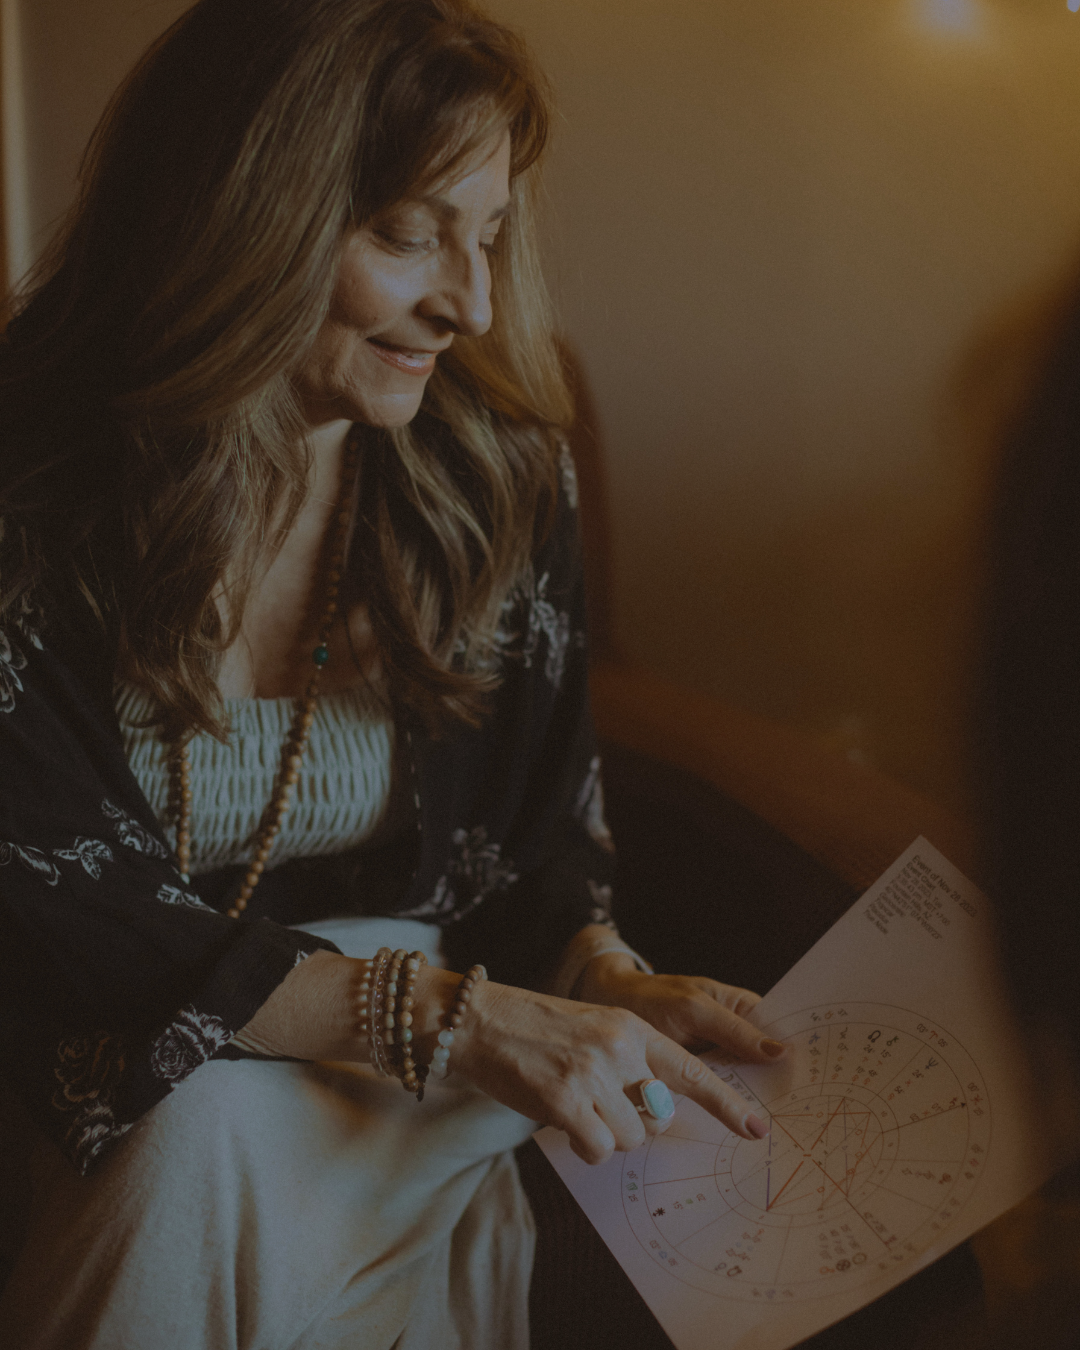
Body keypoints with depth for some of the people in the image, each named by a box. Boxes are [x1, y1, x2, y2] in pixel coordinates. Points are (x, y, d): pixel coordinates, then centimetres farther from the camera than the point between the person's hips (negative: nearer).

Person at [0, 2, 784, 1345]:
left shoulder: (502, 474, -5)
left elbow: (534, 813, 6)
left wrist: (601, 975, -17)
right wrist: (448, 1016, -29)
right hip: (117, 1076, -1)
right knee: (197, 1132, -33)